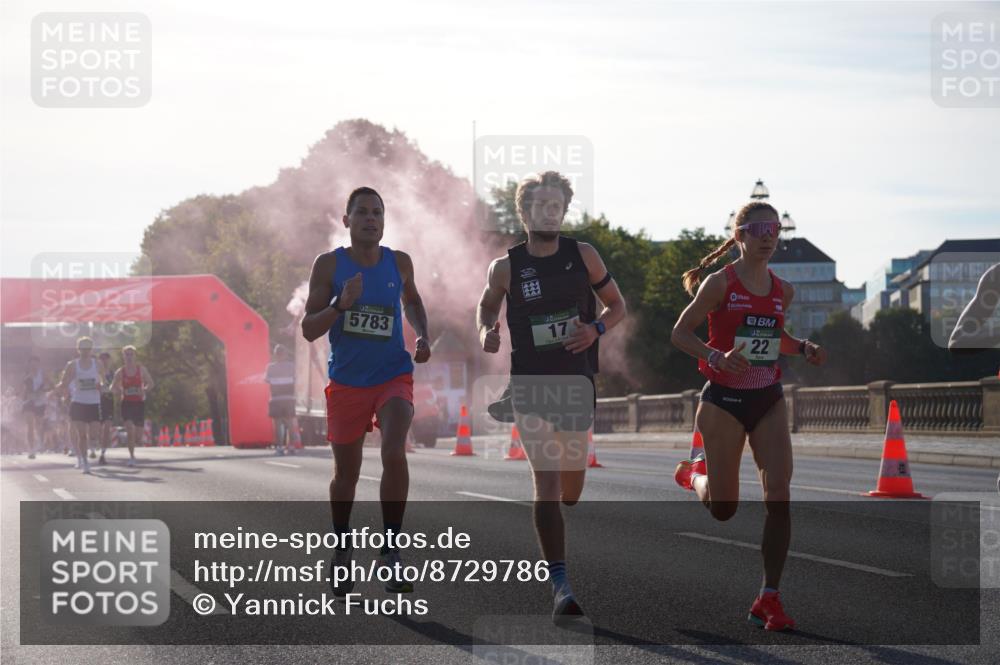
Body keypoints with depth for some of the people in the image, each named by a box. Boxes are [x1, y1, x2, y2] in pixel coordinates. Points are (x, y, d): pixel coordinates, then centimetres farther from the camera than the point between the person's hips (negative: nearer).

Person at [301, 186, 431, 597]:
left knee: (394, 454, -23)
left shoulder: (399, 263, 1)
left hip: (393, 377, 0)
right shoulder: (329, 265, -6)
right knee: (346, 471, 11)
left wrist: (423, 337, 5)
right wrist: (342, 304, -24)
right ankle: (341, 548, 34)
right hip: (346, 382, 0)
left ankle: (391, 549, -13)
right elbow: (309, 329, -7)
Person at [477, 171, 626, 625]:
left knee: (570, 490, 12)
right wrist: (486, 331, -3)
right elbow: (487, 304, 19)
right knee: (546, 481, -16)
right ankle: (561, 587, -19)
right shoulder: (506, 267, 0)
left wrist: (596, 330, -9)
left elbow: (617, 305, 11)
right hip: (530, 383, -2)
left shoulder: (583, 256, 2)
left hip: (576, 382, 2)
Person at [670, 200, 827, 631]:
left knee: (779, 497, -11)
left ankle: (768, 600, -4)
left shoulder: (782, 291, 7)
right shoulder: (720, 283, -9)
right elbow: (679, 333, -8)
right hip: (724, 400, -4)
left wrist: (804, 349, 3)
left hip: (768, 400, 4)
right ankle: (694, 475, 41)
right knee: (723, 509, 3)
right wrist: (718, 357, -24)